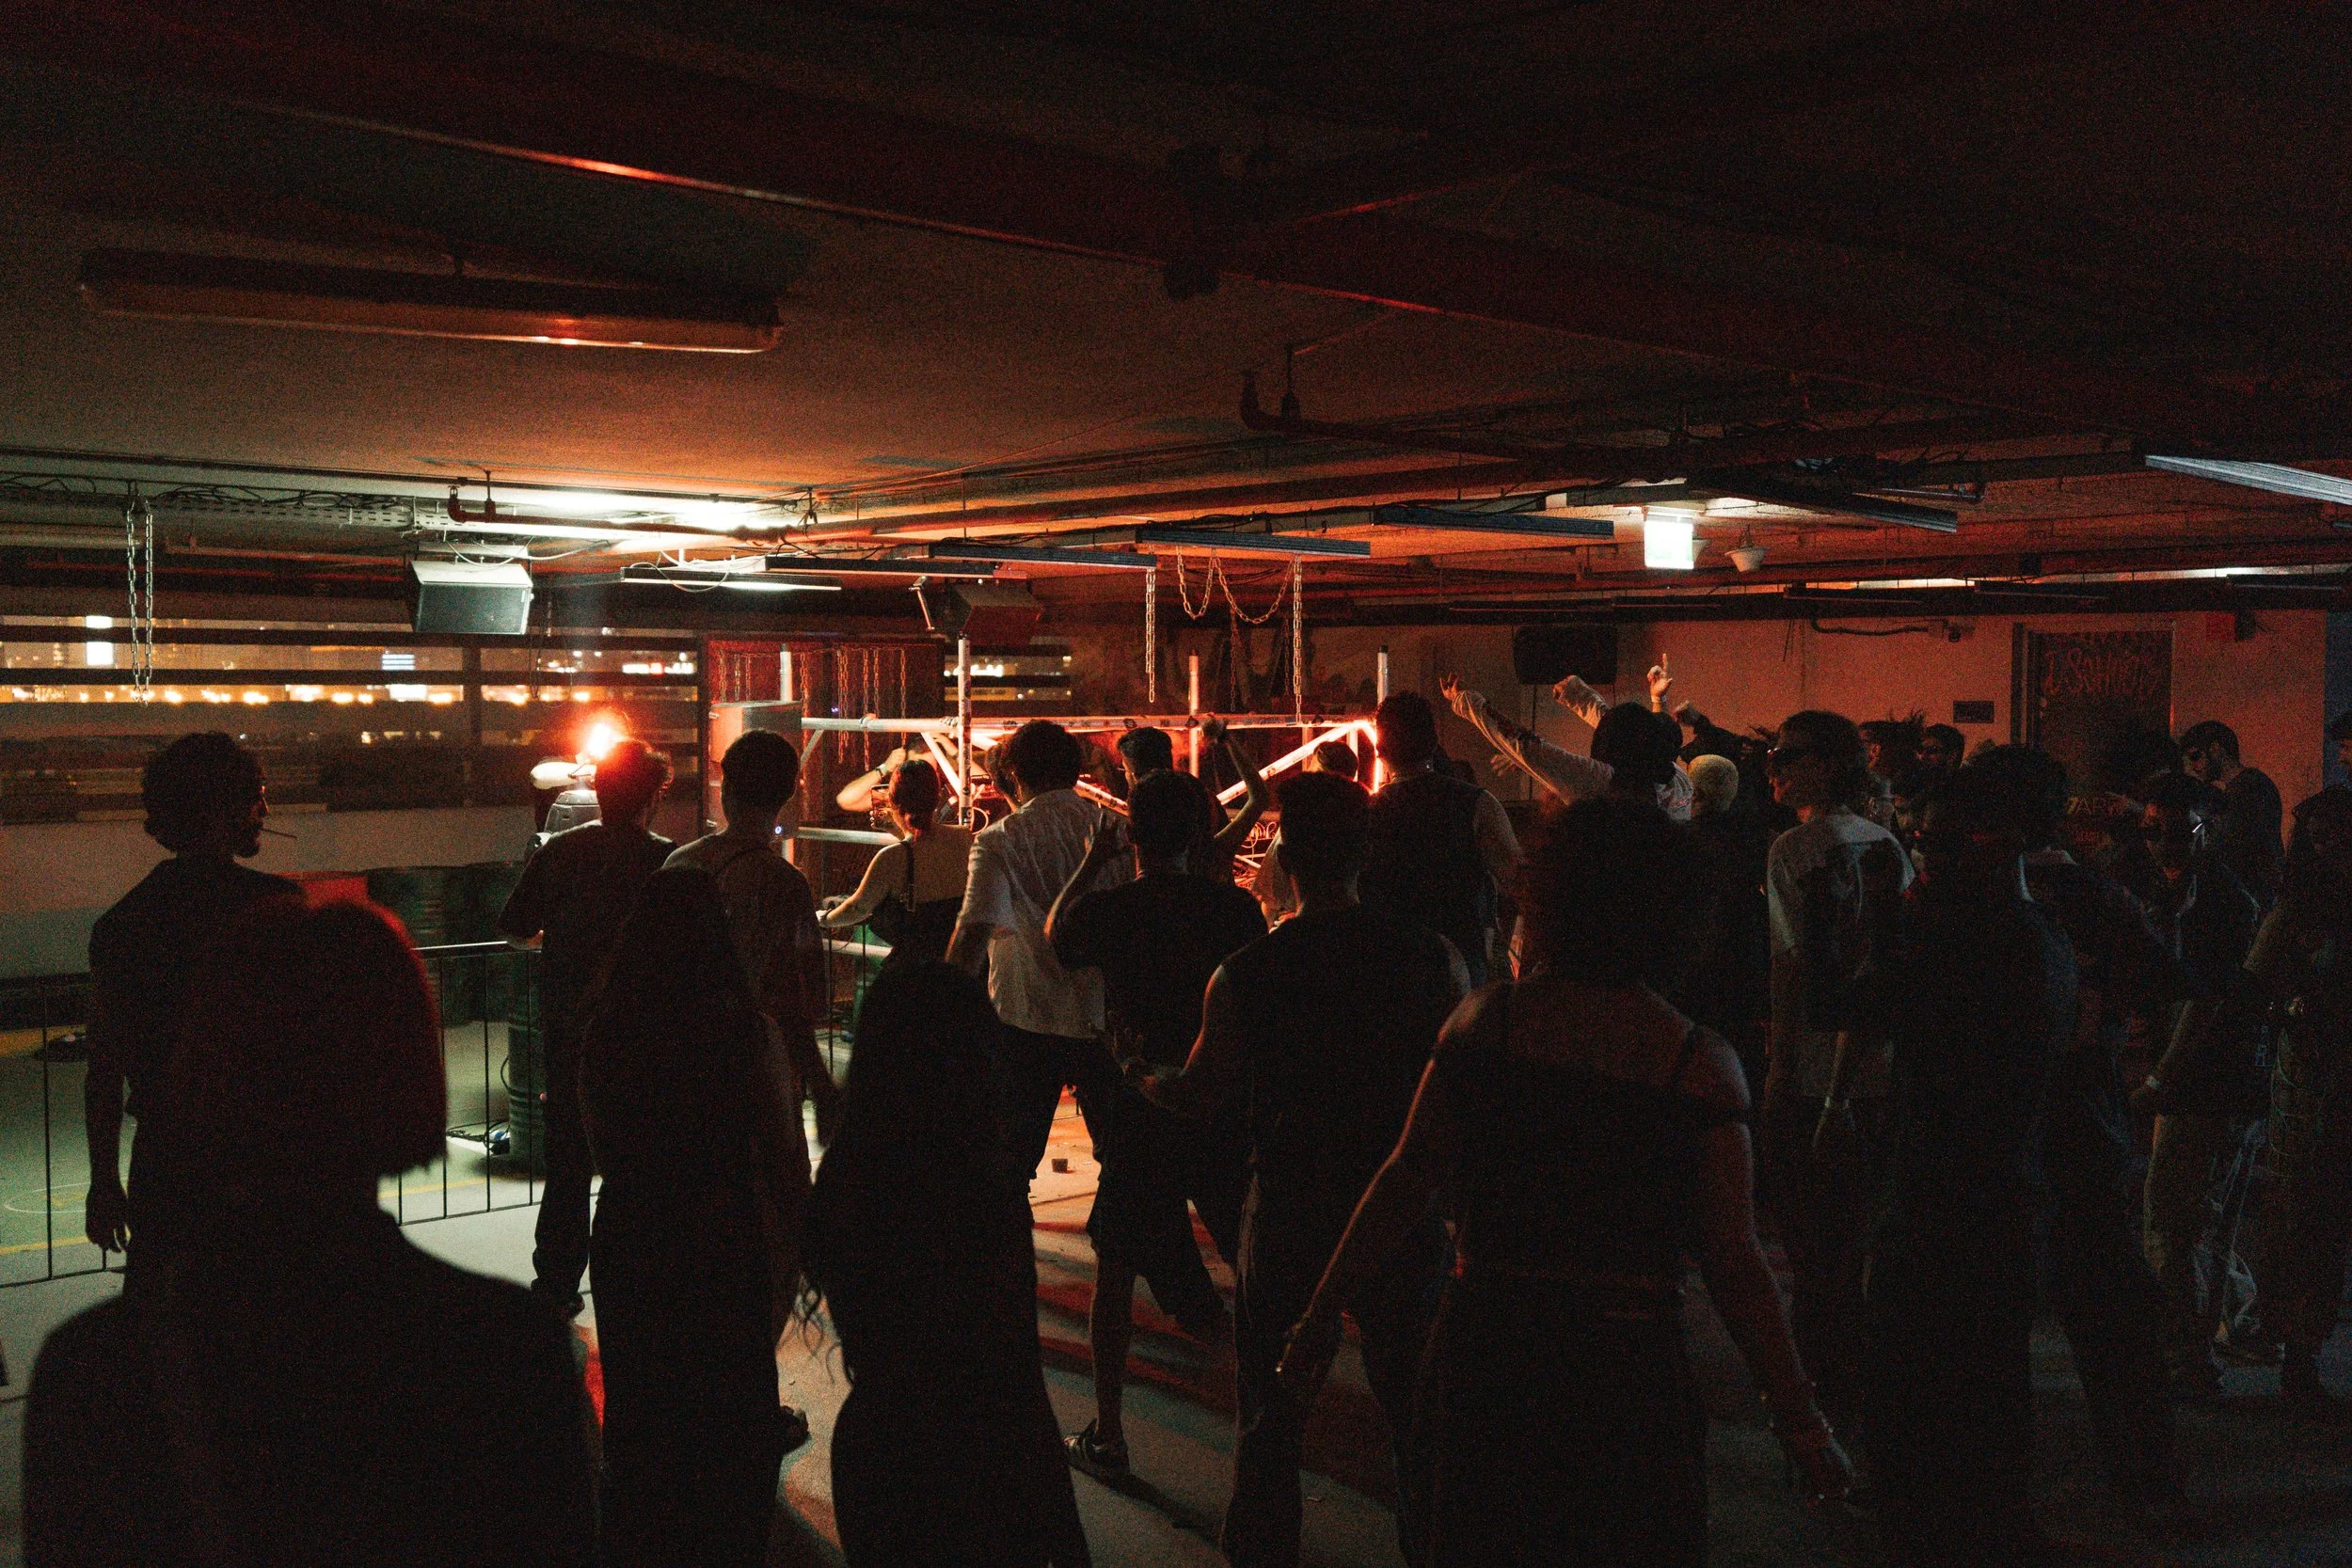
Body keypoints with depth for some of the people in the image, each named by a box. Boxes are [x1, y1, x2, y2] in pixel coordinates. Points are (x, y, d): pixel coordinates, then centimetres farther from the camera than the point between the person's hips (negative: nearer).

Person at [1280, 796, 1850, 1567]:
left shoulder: (1483, 1021, -6)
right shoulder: (1700, 1062, -10)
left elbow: (1407, 1177, -4)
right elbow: (1734, 1264, -9)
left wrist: (1323, 1311, 5)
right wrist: (1800, 1422, 0)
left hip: (1484, 1351, 2)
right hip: (1630, 1367, -1)